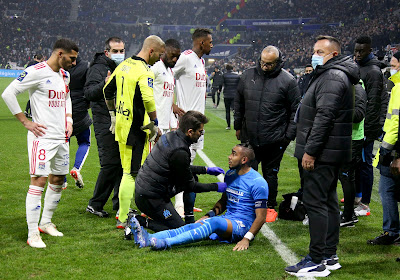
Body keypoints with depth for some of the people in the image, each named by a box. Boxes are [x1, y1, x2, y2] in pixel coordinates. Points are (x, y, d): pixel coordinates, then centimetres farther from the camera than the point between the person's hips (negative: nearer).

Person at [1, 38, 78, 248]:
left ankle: (46, 222, 29)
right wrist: (25, 122, -13)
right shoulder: (37, 72, -13)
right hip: (42, 136, -8)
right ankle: (33, 234, -7)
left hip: (61, 137, 8)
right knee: (39, 180, -11)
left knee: (57, 180, 13)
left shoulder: (65, 75, 13)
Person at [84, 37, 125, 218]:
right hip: (105, 124, -7)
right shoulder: (98, 69, -5)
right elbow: (88, 93, -18)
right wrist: (104, 85, -34)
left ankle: (119, 203, 18)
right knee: (110, 164, -10)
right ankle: (95, 204, 3)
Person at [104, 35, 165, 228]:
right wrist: (154, 125, -17)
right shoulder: (144, 72, -16)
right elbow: (148, 100, -29)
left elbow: (108, 90, 22)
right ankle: (123, 219, 0)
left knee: (128, 170, 18)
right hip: (135, 129, -9)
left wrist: (113, 114, 29)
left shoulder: (124, 66, 12)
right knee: (131, 174, -4)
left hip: (121, 124, 9)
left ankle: (124, 212, 25)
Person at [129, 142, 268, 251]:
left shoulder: (258, 182, -12)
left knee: (214, 223, -36)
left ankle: (165, 243, -51)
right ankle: (148, 238, -39)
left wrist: (246, 239, -26)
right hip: (227, 219, 7)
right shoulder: (230, 175, 13)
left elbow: (261, 217, -14)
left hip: (243, 225, -7)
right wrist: (209, 214, 4)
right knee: (192, 226, -18)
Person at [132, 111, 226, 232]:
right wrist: (216, 187, -1)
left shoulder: (170, 136, 3)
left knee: (193, 178, 15)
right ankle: (139, 222, -5)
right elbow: (190, 186, -11)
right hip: (150, 198, -10)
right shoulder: (179, 153, -25)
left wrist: (206, 170, 20)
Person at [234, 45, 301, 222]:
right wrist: (238, 126, 15)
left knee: (270, 174, 9)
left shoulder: (287, 81, -7)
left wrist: (289, 135, -6)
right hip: (250, 138, 3)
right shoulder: (248, 76, 4)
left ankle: (270, 207, 23)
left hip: (275, 140, -3)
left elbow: (295, 110, -3)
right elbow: (238, 103, 16)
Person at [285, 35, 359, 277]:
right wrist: (311, 148, 22)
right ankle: (330, 257, 22)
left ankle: (317, 262, -8)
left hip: (323, 153, -11)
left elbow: (324, 117, -23)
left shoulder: (332, 78, -16)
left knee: (315, 202, -10)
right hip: (331, 153, 11)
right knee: (328, 201, 14)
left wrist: (311, 150, -23)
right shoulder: (329, 75, 20)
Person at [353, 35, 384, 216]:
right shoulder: (355, 67, 14)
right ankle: (355, 195, 31)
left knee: (365, 164, -3)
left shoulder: (373, 71, -14)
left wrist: (367, 130, -22)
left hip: (366, 127, -9)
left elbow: (373, 103, -19)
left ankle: (365, 205, 2)